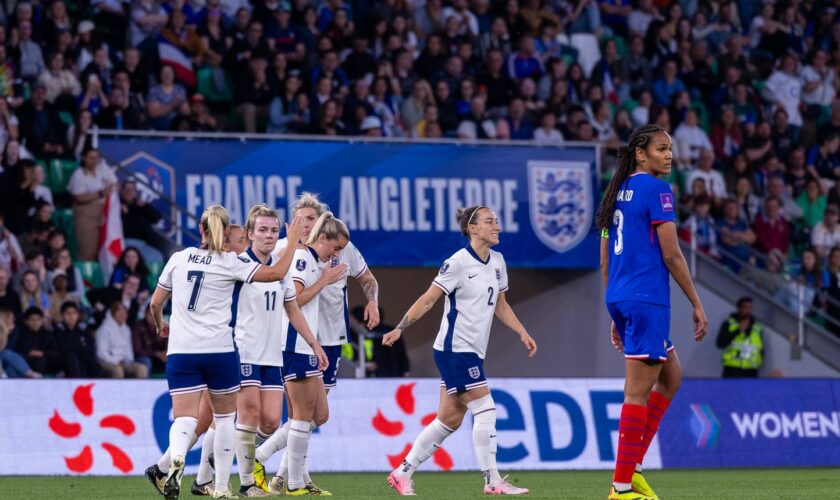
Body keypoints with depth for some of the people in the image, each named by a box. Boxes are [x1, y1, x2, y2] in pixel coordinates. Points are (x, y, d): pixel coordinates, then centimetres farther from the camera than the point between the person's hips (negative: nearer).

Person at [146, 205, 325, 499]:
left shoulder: (179, 259, 7)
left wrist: (160, 326, 36)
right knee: (225, 417, 15)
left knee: (185, 418, -5)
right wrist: (292, 241, 8)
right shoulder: (229, 262, -3)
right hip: (220, 351, -2)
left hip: (180, 352, 2)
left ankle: (176, 461, -37)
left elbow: (155, 303, 15)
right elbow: (277, 273, -5)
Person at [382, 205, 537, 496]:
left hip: (473, 352, 8)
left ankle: (402, 473, 15)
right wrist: (400, 328, -18)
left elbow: (500, 305, 21)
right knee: (485, 410, -11)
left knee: (450, 418, 8)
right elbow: (428, 299, -12)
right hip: (455, 349, -8)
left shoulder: (497, 262, 11)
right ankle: (492, 481, -5)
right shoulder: (458, 263, -13)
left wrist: (522, 333, 12)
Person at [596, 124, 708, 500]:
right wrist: (696, 304, -6)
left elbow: (605, 262, 18)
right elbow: (671, 255, -12)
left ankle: (632, 467, 13)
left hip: (619, 298, 9)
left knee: (671, 376, 19)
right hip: (647, 298, -9)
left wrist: (616, 315, 23)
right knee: (639, 390, -6)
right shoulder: (657, 190, -9)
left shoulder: (617, 192, 16)